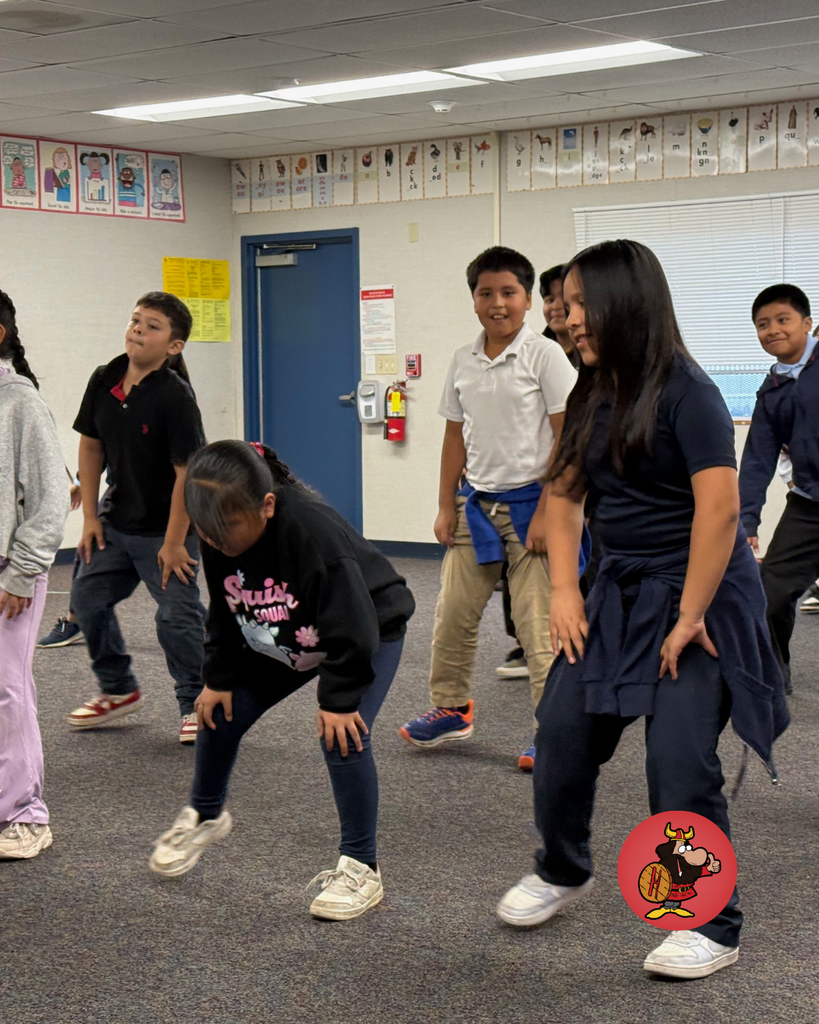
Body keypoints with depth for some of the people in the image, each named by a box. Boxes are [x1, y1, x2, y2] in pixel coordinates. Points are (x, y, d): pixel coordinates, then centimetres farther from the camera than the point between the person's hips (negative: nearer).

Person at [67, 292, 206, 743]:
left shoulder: (175, 396, -21)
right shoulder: (104, 381, -2)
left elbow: (188, 472, -21)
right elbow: (91, 446, 8)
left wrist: (174, 542, -19)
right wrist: (89, 516, 6)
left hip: (165, 530, -7)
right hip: (115, 523, 7)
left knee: (177, 617, -4)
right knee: (87, 598, 13)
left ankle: (196, 706, 15)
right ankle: (118, 690, 32)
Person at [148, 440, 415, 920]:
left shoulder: (314, 531, -39)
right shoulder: (219, 540, -19)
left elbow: (349, 626, -32)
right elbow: (224, 615, 0)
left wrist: (339, 698, -27)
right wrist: (220, 678, -2)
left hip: (368, 632, -6)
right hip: (279, 643, 7)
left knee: (342, 738, -22)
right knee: (220, 713, 4)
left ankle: (361, 868, -6)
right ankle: (205, 816, 33)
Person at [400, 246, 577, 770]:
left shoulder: (545, 355, -9)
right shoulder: (463, 361, 7)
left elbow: (568, 439, -11)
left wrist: (546, 513, -15)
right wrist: (446, 506, 9)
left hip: (530, 503, -5)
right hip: (476, 504, 6)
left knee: (539, 623, -4)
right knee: (453, 613, 10)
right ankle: (451, 708, 29)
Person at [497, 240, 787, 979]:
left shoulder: (685, 392, -17)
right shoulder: (592, 397, 6)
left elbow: (720, 508, -22)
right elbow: (564, 495, 13)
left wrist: (688, 619, -20)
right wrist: (564, 591, 2)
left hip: (700, 594, -7)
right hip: (622, 590, 7)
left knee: (680, 764, -9)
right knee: (563, 733, 5)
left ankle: (713, 927, 7)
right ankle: (562, 872, 29)